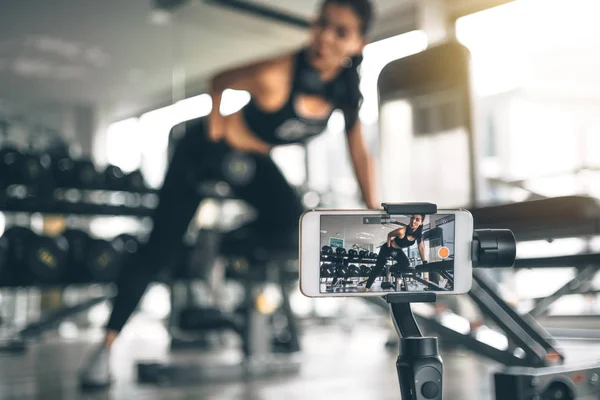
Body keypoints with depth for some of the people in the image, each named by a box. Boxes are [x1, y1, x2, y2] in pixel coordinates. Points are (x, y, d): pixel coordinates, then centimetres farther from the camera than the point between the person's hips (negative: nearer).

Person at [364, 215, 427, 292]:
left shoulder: (419, 234, -21)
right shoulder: (402, 231, -37)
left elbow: (421, 247, -5)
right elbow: (389, 235, -17)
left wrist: (424, 262, -2)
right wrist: (388, 248, -12)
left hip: (398, 250, 5)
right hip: (388, 248, -5)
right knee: (378, 269, 0)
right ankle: (367, 288, 12)